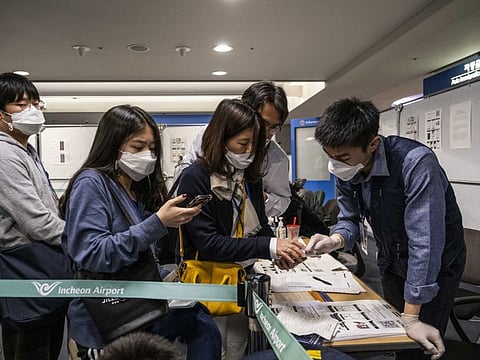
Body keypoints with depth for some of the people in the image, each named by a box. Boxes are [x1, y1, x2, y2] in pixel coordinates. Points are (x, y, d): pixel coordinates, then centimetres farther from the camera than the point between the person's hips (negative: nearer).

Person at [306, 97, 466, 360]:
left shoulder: (415, 162, -35)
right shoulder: (344, 170, -14)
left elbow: (425, 241, -35)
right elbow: (350, 219, -5)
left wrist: (411, 317, -32)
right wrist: (336, 240, -30)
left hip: (437, 262, -5)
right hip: (391, 260, 6)